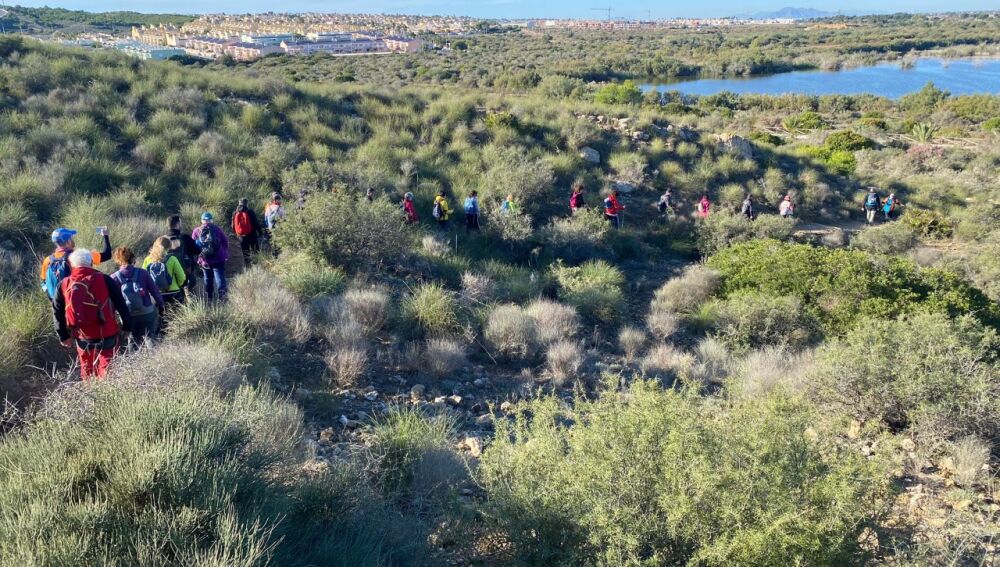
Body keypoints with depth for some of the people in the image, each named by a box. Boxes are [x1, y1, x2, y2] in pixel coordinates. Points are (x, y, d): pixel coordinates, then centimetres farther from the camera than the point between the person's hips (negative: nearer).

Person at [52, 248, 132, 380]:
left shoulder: (64, 285, 1)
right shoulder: (104, 280, -9)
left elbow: (57, 313, 8)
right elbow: (121, 305, -5)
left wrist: (64, 336, 18)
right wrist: (127, 326, 5)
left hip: (83, 339, 3)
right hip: (107, 337, -3)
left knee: (88, 374, 19)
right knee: (106, 373, 5)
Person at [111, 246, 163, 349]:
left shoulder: (114, 278, -6)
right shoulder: (142, 273, -7)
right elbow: (155, 291, -1)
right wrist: (161, 306, 11)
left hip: (129, 316, 1)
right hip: (147, 313, -1)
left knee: (134, 341, 17)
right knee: (149, 338, 11)